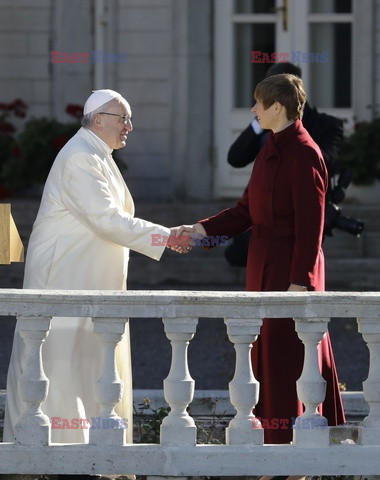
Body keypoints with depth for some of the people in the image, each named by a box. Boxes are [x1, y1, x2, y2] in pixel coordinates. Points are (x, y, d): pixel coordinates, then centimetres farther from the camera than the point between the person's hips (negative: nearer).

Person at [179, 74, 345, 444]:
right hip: (265, 267, 10)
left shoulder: (303, 155, -16)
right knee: (268, 353, 13)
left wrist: (300, 282, -21)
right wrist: (201, 230, 4)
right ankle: (278, 441, 20)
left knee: (288, 356, -4)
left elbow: (310, 225, -19)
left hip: (290, 268, -10)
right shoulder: (271, 149, 13)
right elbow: (246, 211, 14)